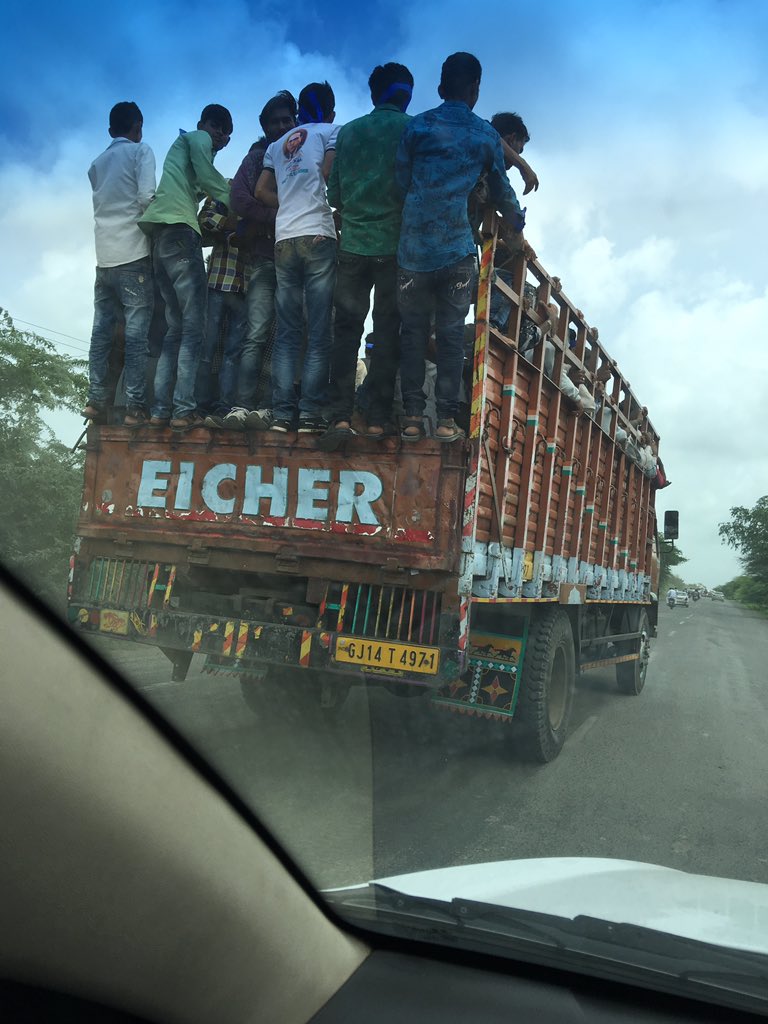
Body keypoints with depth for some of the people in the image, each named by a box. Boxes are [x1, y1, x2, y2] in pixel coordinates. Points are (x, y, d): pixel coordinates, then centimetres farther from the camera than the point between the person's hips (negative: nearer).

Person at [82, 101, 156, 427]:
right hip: (133, 254, -6)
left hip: (104, 257, 6)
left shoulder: (97, 163, 22)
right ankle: (134, 406, -10)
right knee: (136, 333, -7)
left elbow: (108, 203, 19)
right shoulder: (141, 151, 3)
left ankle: (96, 400, 3)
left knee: (102, 331, 6)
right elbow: (146, 197, -10)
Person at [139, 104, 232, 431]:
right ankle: (183, 410, -17)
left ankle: (161, 408, 2)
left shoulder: (181, 142, 34)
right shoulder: (198, 139, 8)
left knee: (176, 327, 8)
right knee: (193, 327, -11)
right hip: (179, 230, -9)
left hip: (160, 238, 9)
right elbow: (209, 178, -7)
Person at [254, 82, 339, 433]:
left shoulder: (278, 145, 24)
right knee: (319, 332, -5)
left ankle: (281, 413, -1)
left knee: (286, 332, 4)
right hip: (318, 235, -4)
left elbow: (262, 190, 16)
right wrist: (336, 207, 9)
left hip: (284, 239, 5)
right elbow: (330, 173, -5)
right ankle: (310, 414, -9)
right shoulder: (332, 132, 10)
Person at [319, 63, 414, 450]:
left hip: (353, 243, 2)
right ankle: (377, 419, 1)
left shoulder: (348, 132, 10)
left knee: (346, 329, 3)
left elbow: (334, 194, 11)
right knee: (387, 331, 3)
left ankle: (340, 416, -8)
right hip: (395, 244, -2)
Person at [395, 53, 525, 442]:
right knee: (451, 333, 5)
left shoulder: (416, 126, 6)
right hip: (457, 249, 0)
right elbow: (500, 191, 18)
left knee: (413, 330, 7)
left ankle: (412, 415, 5)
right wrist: (517, 221, 37)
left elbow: (400, 181, 8)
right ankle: (447, 418, 4)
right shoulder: (486, 135, 8)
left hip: (413, 247, 0)